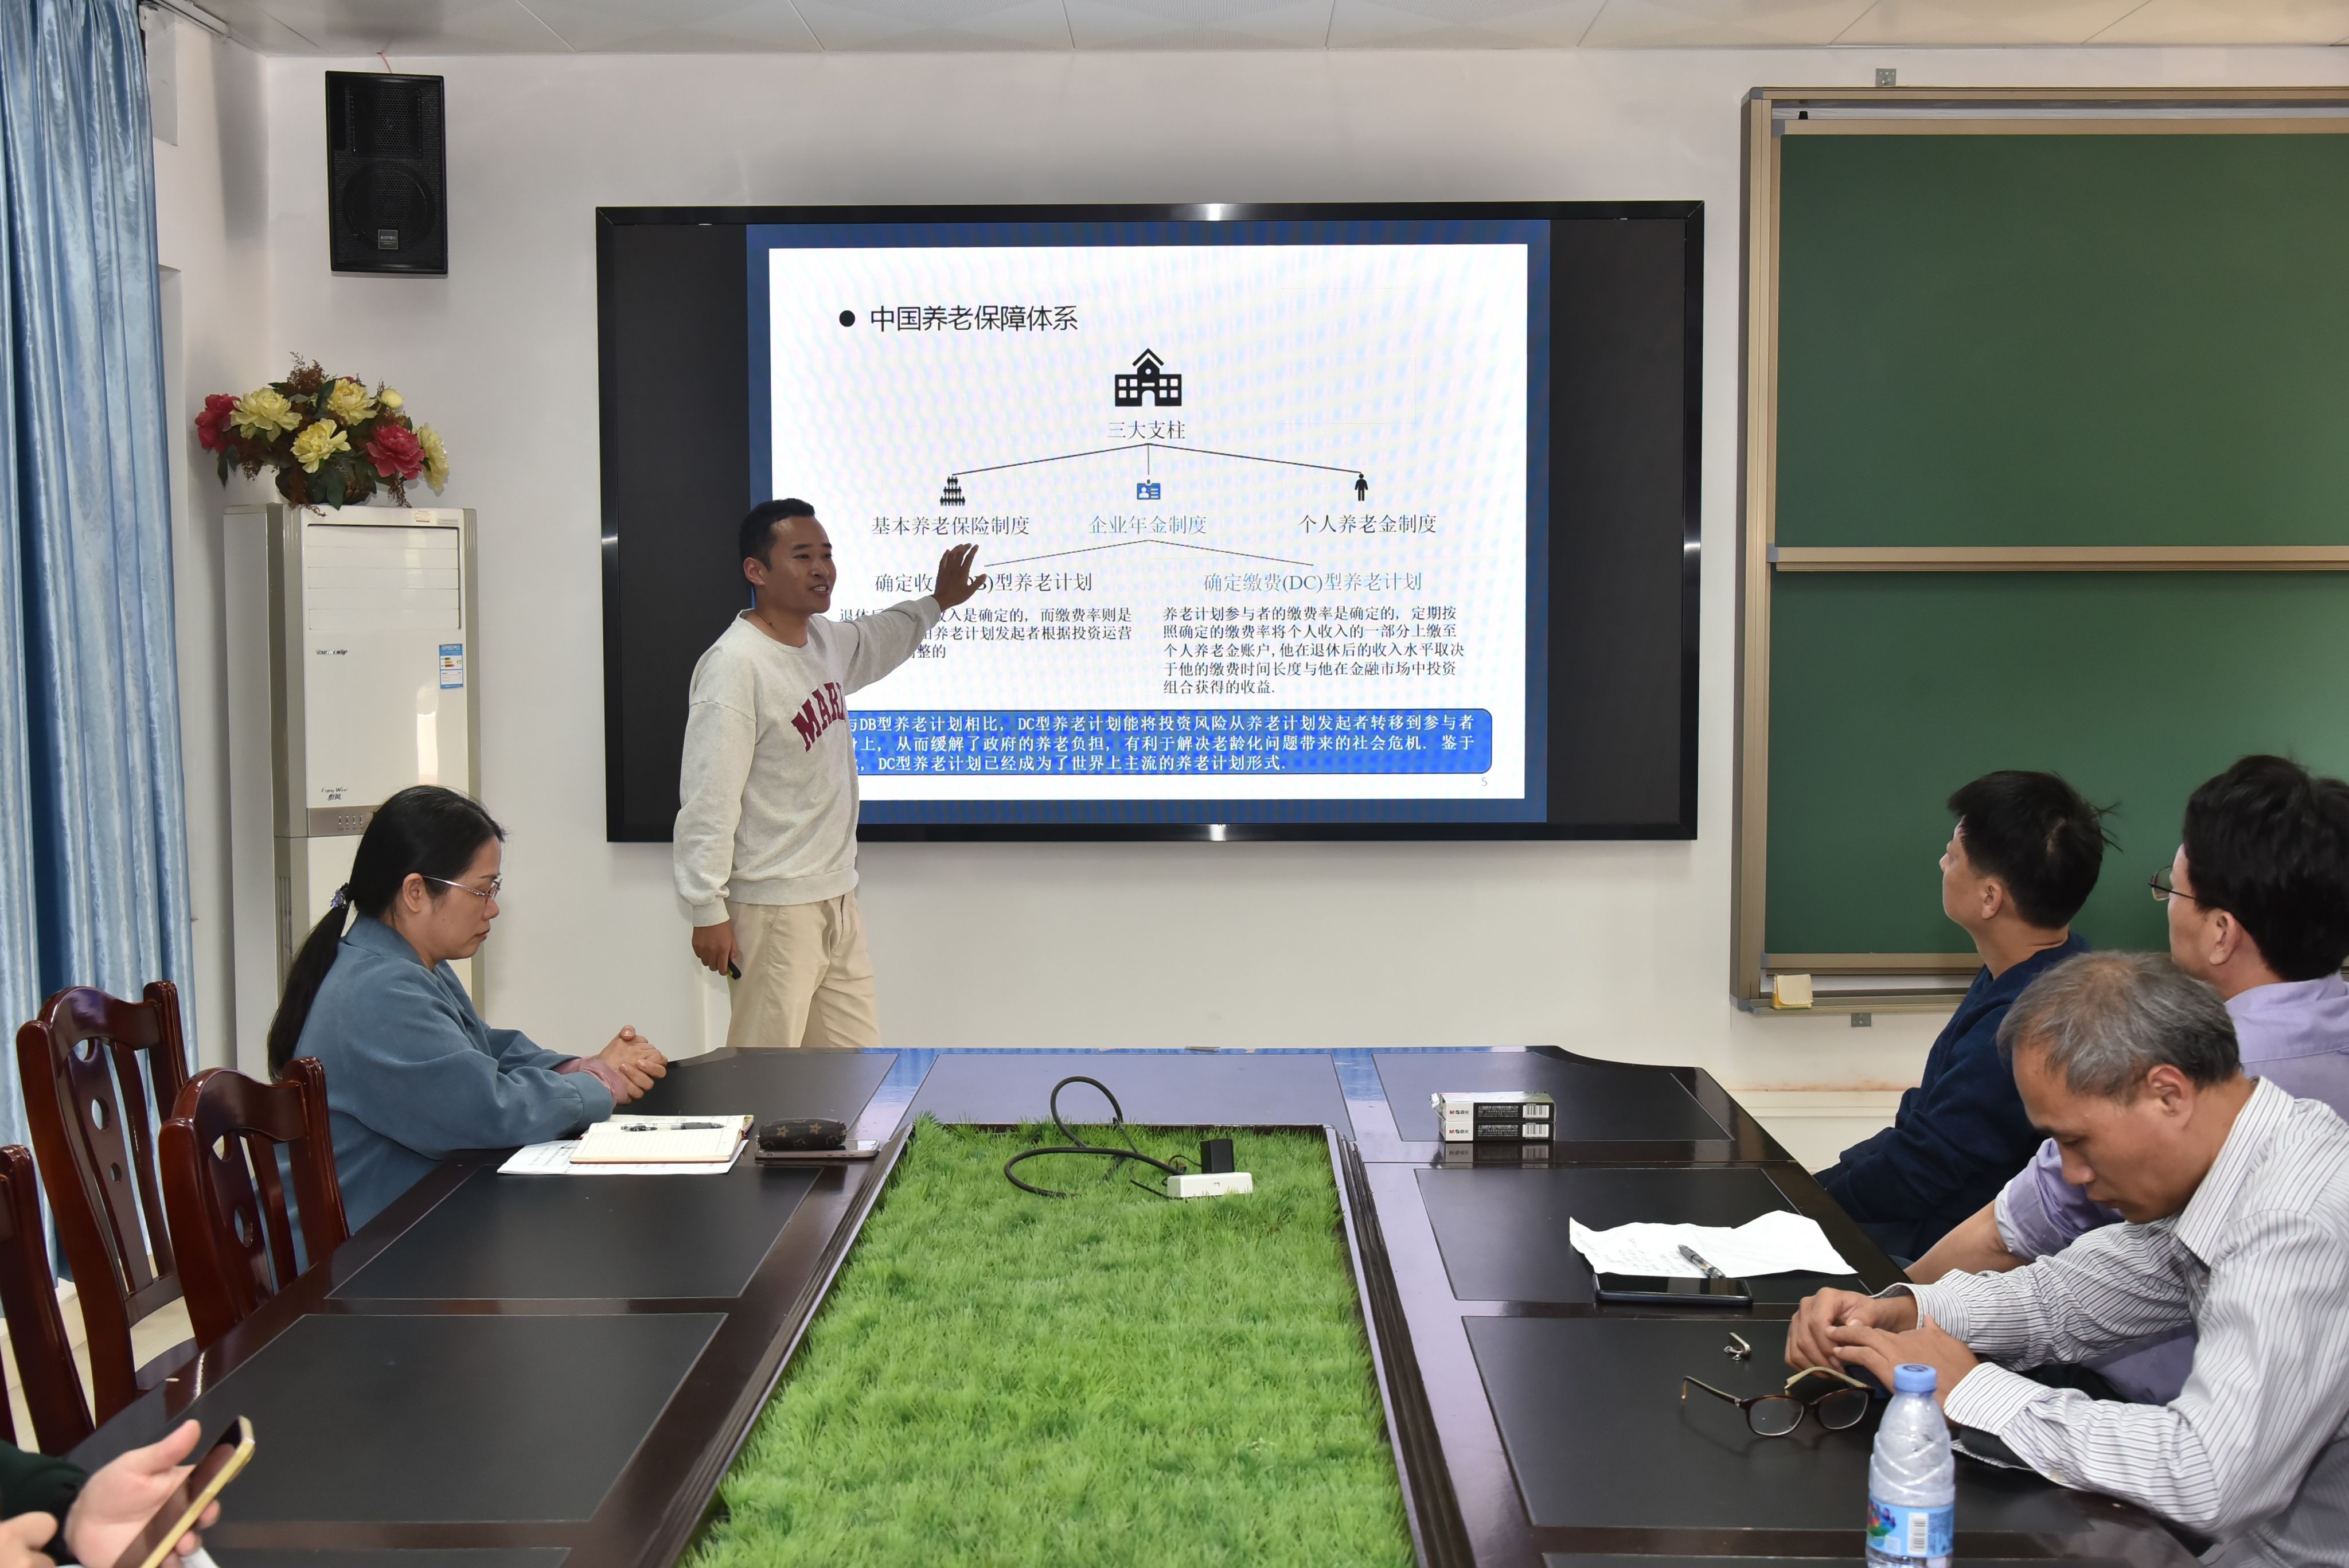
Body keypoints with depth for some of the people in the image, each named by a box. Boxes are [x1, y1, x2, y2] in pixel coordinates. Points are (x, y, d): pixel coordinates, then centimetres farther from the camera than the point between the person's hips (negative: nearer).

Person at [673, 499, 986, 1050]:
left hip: (837, 897, 9)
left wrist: (937, 602, 39)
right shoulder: (735, 663, -17)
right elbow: (708, 798, -20)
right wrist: (708, 912, -20)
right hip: (774, 910, -9)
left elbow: (877, 641, 38)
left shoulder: (825, 639, 10)